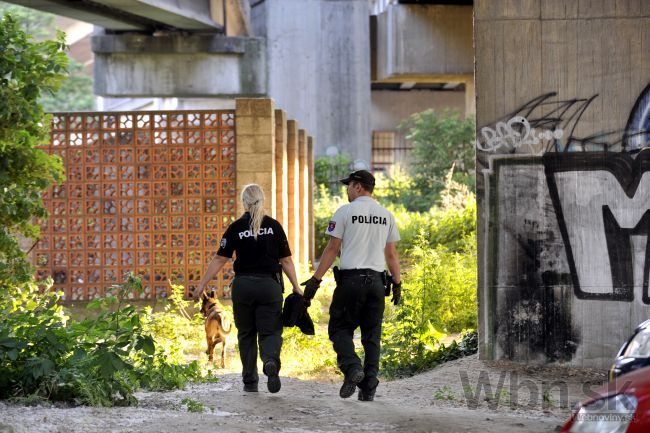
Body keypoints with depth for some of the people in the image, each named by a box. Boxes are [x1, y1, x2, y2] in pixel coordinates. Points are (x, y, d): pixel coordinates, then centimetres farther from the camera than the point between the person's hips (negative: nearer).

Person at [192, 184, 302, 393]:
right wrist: (296, 287, 7)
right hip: (269, 284, 0)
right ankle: (270, 361, -29)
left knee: (246, 335, 13)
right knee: (270, 331, 3)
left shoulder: (236, 228, -1)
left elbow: (219, 260, -3)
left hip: (243, 286, 0)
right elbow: (286, 261, 1)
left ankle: (250, 382, 14)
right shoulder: (274, 226, 2)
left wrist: (201, 285, 2)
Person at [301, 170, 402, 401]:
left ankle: (352, 367, -20)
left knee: (340, 328, 5)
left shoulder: (345, 211, -2)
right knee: (372, 335, 7)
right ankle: (369, 387, 1)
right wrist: (397, 284, 18)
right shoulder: (386, 215, 11)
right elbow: (391, 254, 11)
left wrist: (316, 280, -1)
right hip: (376, 281, 4)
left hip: (351, 279, -4)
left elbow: (332, 249, -4)